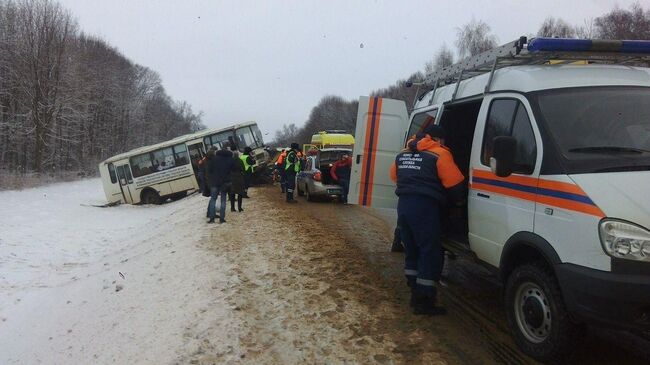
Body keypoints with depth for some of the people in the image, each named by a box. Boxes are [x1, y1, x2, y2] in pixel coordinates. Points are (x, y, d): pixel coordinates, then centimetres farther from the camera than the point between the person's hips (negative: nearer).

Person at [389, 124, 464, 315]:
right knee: (431, 253, -1)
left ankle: (416, 293, 24)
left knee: (412, 250, 17)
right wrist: (457, 199, 15)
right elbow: (455, 184, -4)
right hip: (424, 207, -7)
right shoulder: (439, 154, -3)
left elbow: (394, 176, 27)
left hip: (403, 205, 7)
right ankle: (424, 301, 0)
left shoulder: (403, 154, 17)